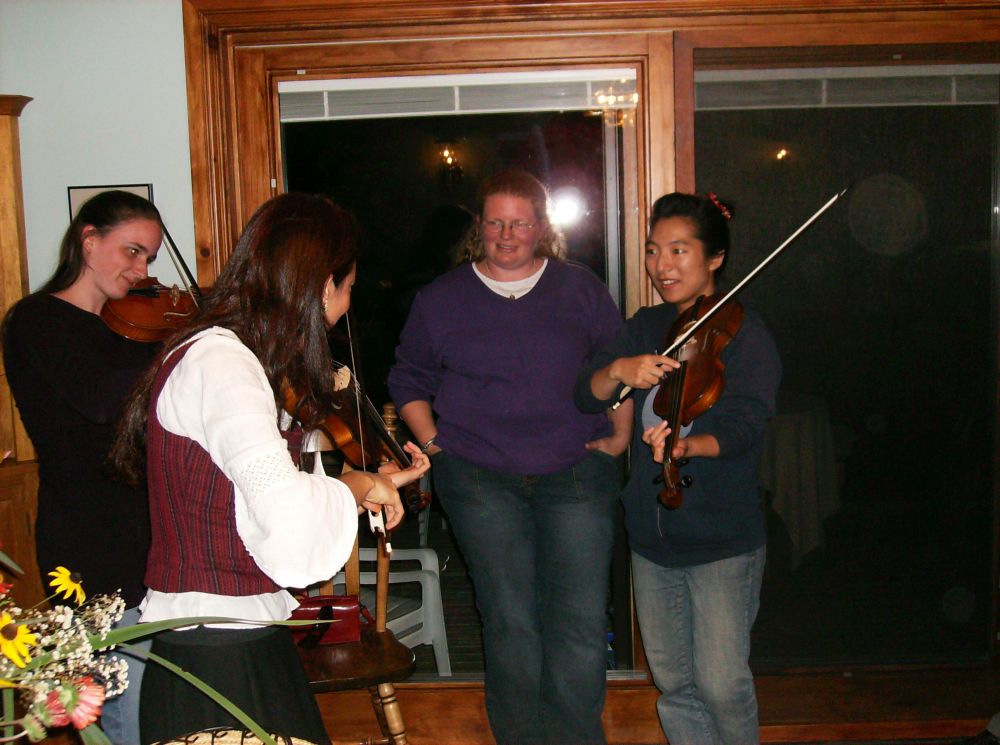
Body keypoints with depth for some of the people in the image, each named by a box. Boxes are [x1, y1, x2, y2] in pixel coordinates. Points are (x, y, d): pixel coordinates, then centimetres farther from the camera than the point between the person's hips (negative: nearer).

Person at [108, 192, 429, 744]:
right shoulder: (217, 362, -22)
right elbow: (286, 509, -36)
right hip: (219, 657, -10)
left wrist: (376, 481, 13)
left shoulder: (229, 357, 10)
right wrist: (359, 483, -18)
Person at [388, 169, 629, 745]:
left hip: (576, 474, 0)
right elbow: (410, 380, 16)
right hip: (482, 481, 0)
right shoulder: (441, 299, 8)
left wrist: (620, 436, 7)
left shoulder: (583, 290, 8)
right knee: (511, 622, 2)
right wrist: (433, 441, 5)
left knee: (581, 622, -3)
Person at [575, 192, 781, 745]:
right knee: (672, 681, 14)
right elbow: (585, 397, 0)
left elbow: (742, 425, -21)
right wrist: (617, 371, -22)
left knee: (721, 684, -5)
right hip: (651, 537, 5)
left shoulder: (744, 334, -8)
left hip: (722, 540, -5)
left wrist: (687, 445, -41)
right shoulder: (645, 327, 8)